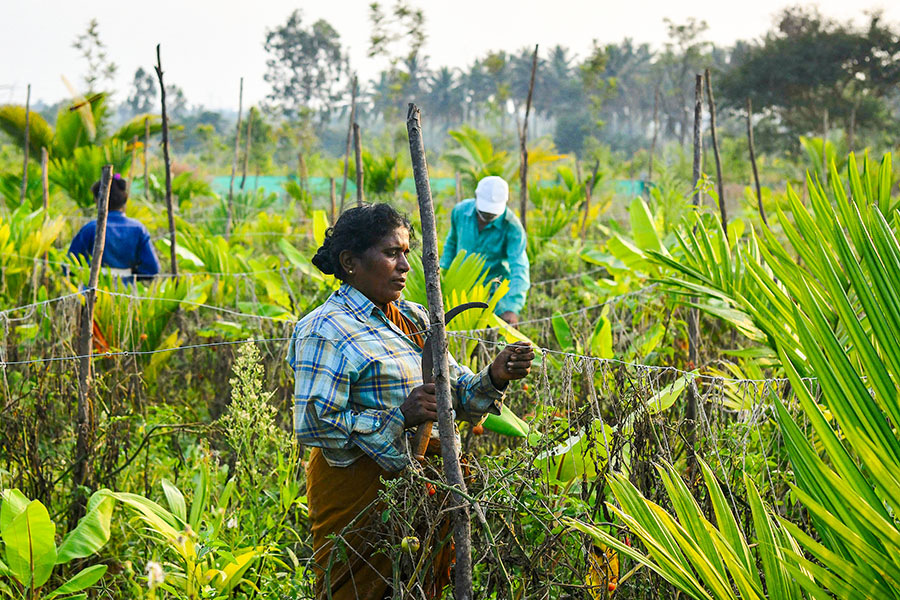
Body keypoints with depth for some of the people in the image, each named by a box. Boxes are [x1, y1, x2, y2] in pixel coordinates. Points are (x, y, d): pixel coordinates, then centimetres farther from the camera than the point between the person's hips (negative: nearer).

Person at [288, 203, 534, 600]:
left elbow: (454, 389, 12)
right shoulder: (325, 331, -12)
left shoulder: (413, 319, 13)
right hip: (357, 489, -7)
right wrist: (399, 417, -25)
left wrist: (494, 377, -9)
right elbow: (312, 426, -21)